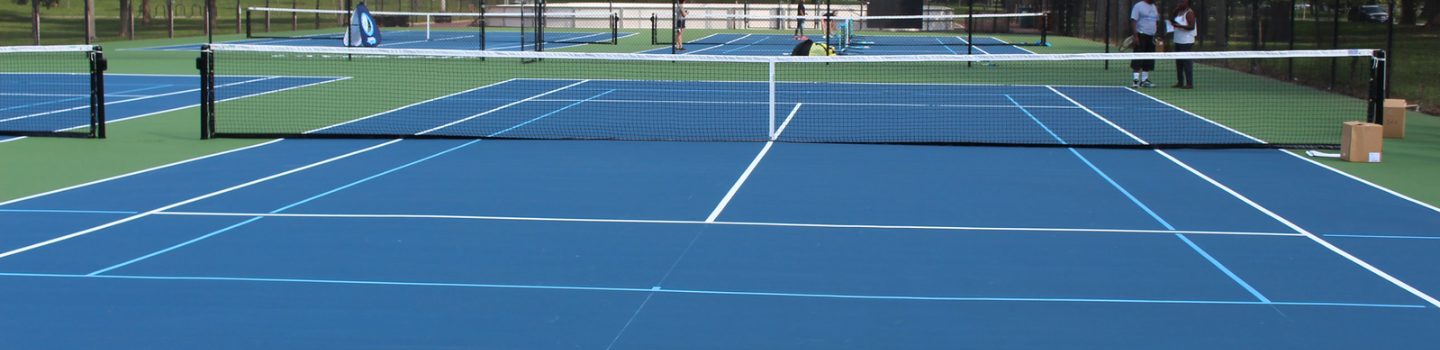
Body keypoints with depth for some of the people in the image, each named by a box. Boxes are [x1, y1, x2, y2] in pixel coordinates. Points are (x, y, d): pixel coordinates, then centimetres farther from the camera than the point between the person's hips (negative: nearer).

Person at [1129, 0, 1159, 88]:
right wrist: (1135, 36, -18)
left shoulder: (1154, 7, 17)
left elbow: (1157, 22, 26)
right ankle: (1136, 80, -10)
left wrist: (1159, 16, 6)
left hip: (1151, 36, 7)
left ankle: (1144, 80, 13)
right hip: (1141, 35, -7)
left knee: (1149, 60, 7)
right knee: (1138, 59, -10)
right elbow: (1133, 21, -10)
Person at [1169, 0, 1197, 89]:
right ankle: (1180, 82, 16)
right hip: (1178, 41, 9)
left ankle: (1189, 83, -9)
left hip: (1186, 41, -9)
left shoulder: (1189, 13, -9)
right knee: (1179, 62, 10)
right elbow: (1171, 20, 15)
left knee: (1186, 61, -10)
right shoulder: (1179, 12, 16)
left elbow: (1191, 26, -16)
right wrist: (1175, 11, 3)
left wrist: (1179, 26, -26)